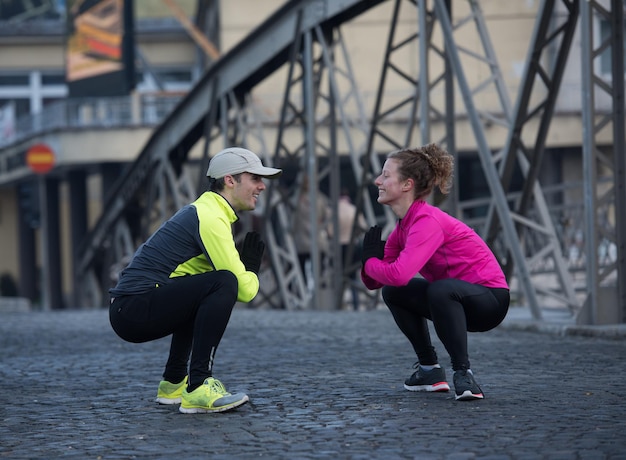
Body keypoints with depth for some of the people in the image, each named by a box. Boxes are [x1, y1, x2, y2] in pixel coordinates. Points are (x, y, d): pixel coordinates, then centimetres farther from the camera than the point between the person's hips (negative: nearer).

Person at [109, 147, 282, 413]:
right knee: (224, 284, -23)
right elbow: (244, 289, -15)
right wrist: (251, 272, 6)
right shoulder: (211, 219, -12)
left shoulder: (201, 210, 18)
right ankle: (197, 390, -23)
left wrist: (245, 267, 5)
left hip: (125, 308, 11)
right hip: (135, 311, -11)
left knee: (202, 292, 32)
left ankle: (173, 383, 26)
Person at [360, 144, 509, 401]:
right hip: (455, 300, 9)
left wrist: (370, 261, -15)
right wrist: (371, 258, -14)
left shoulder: (427, 222, -22)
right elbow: (373, 282, 7)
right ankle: (430, 370, 14)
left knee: (440, 288, -37)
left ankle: (463, 373, -24)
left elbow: (399, 274, -35)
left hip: (490, 299, -9)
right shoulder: (403, 225, 5)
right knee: (393, 292, 8)